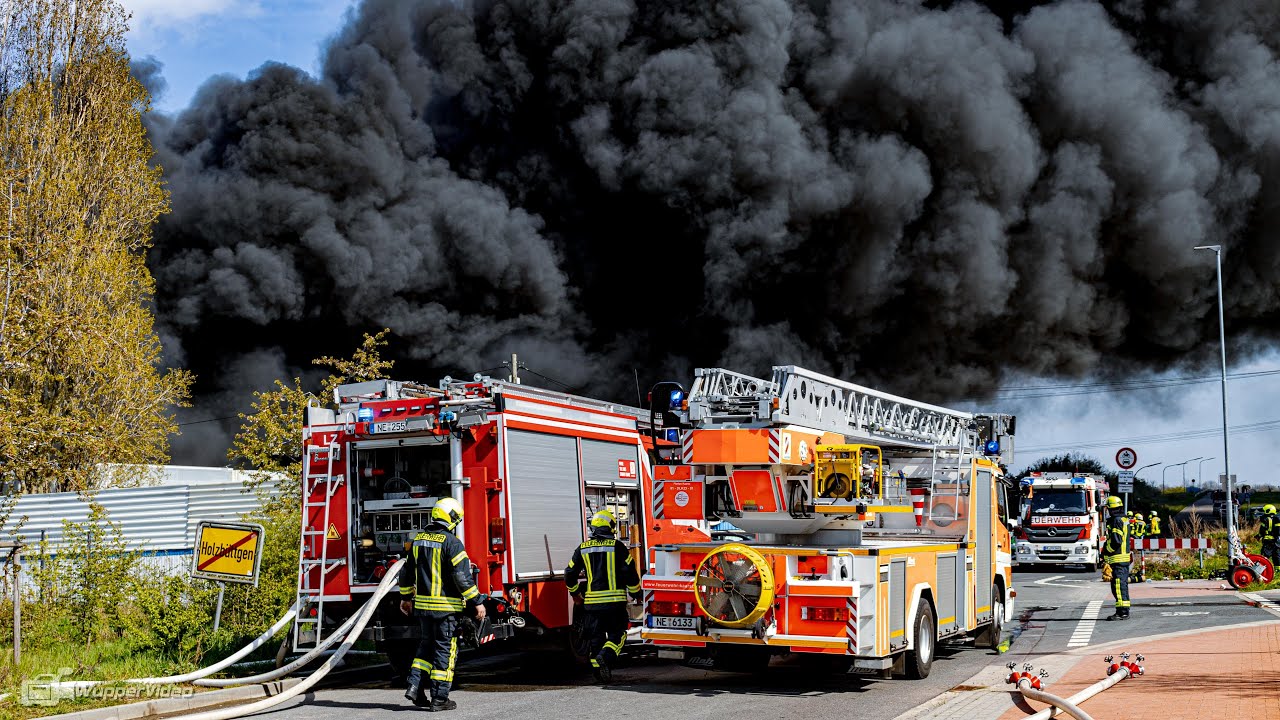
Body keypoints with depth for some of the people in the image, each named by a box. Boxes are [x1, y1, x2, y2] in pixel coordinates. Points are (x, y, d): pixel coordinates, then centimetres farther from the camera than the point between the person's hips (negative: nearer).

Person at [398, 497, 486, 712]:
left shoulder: (419, 540, 9)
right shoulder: (451, 542, -14)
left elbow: (407, 572, 17)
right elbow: (462, 576, -19)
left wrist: (405, 597, 28)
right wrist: (477, 601, -14)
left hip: (422, 605, 7)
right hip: (446, 607, -7)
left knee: (427, 644, 21)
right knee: (445, 649, 1)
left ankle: (415, 685, 11)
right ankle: (439, 698, 3)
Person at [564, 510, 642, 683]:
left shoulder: (583, 548, 6)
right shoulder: (617, 546, -3)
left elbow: (570, 574, 10)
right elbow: (630, 571, -4)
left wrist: (575, 591, 27)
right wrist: (636, 592, 10)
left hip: (591, 600, 3)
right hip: (615, 601, -3)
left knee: (595, 636, 11)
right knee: (617, 633, 8)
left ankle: (598, 669, 11)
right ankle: (605, 656, -16)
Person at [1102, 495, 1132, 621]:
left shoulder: (1116, 521, -16)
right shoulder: (1125, 519, 15)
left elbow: (1116, 541, -22)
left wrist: (1106, 550, -8)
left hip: (1117, 559, -10)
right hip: (1125, 557, 10)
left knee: (1118, 586, -8)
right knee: (1123, 585, 15)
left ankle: (1122, 612, -9)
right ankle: (1125, 611, 20)